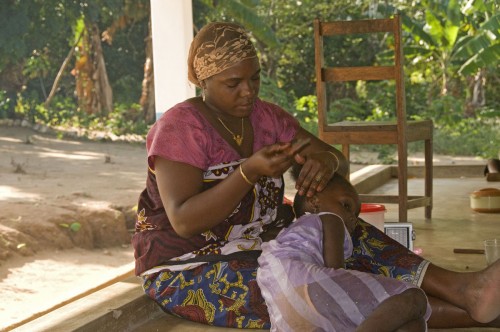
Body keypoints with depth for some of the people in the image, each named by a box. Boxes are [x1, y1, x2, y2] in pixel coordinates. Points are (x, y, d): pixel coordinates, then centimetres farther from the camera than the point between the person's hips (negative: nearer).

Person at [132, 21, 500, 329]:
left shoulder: (268, 118, 5)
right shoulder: (180, 127, -15)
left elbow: (339, 160, 4)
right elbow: (184, 221, -24)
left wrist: (327, 161, -21)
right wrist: (249, 173, -33)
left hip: (259, 248, 7)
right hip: (187, 267, -7)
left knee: (351, 240, -16)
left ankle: (462, 288, -32)